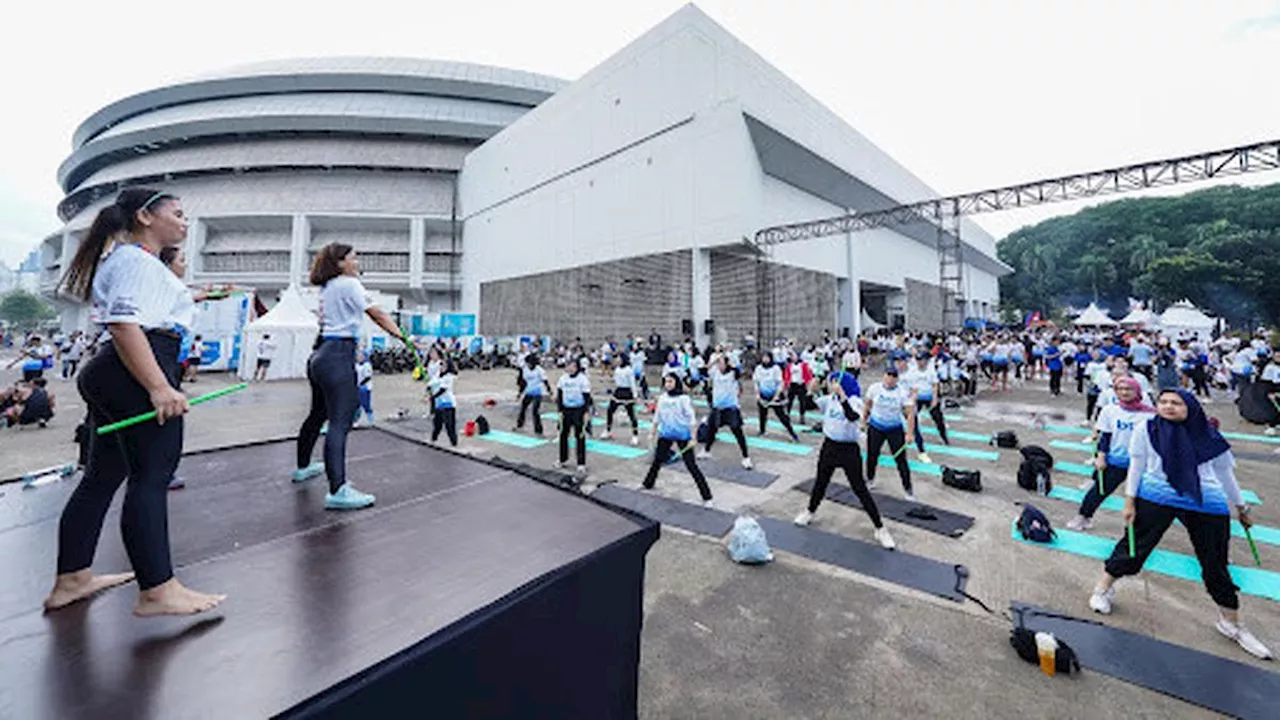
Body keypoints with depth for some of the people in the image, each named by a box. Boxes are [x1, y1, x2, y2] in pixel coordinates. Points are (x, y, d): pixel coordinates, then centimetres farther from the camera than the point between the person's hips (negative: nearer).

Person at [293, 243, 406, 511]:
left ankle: (303, 467, 42)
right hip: (338, 357, -10)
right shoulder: (349, 284, -5)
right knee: (340, 423, -16)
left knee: (318, 415, 24)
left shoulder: (326, 288, 20)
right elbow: (378, 314, -9)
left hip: (320, 355, 10)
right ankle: (338, 491, -21)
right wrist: (402, 337, -7)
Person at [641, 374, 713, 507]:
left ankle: (707, 497, 1)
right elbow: (657, 417, 15)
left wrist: (693, 438, -16)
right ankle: (648, 484, 41)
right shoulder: (662, 398, 4)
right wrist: (652, 433, 18)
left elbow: (691, 419, -12)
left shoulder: (683, 399, -11)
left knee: (691, 465, -5)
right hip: (666, 435, 5)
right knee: (657, 460, 17)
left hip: (683, 436, -5)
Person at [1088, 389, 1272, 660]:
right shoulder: (1146, 429, -5)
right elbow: (1136, 465, -1)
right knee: (1134, 545, 1)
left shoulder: (1209, 436, 1)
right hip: (1155, 498, -2)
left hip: (1208, 505, 3)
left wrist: (1241, 508, 20)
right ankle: (1104, 589, 20)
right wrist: (1129, 502, -2)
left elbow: (1225, 473, 15)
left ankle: (1231, 623, 33)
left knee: (1216, 566, 12)